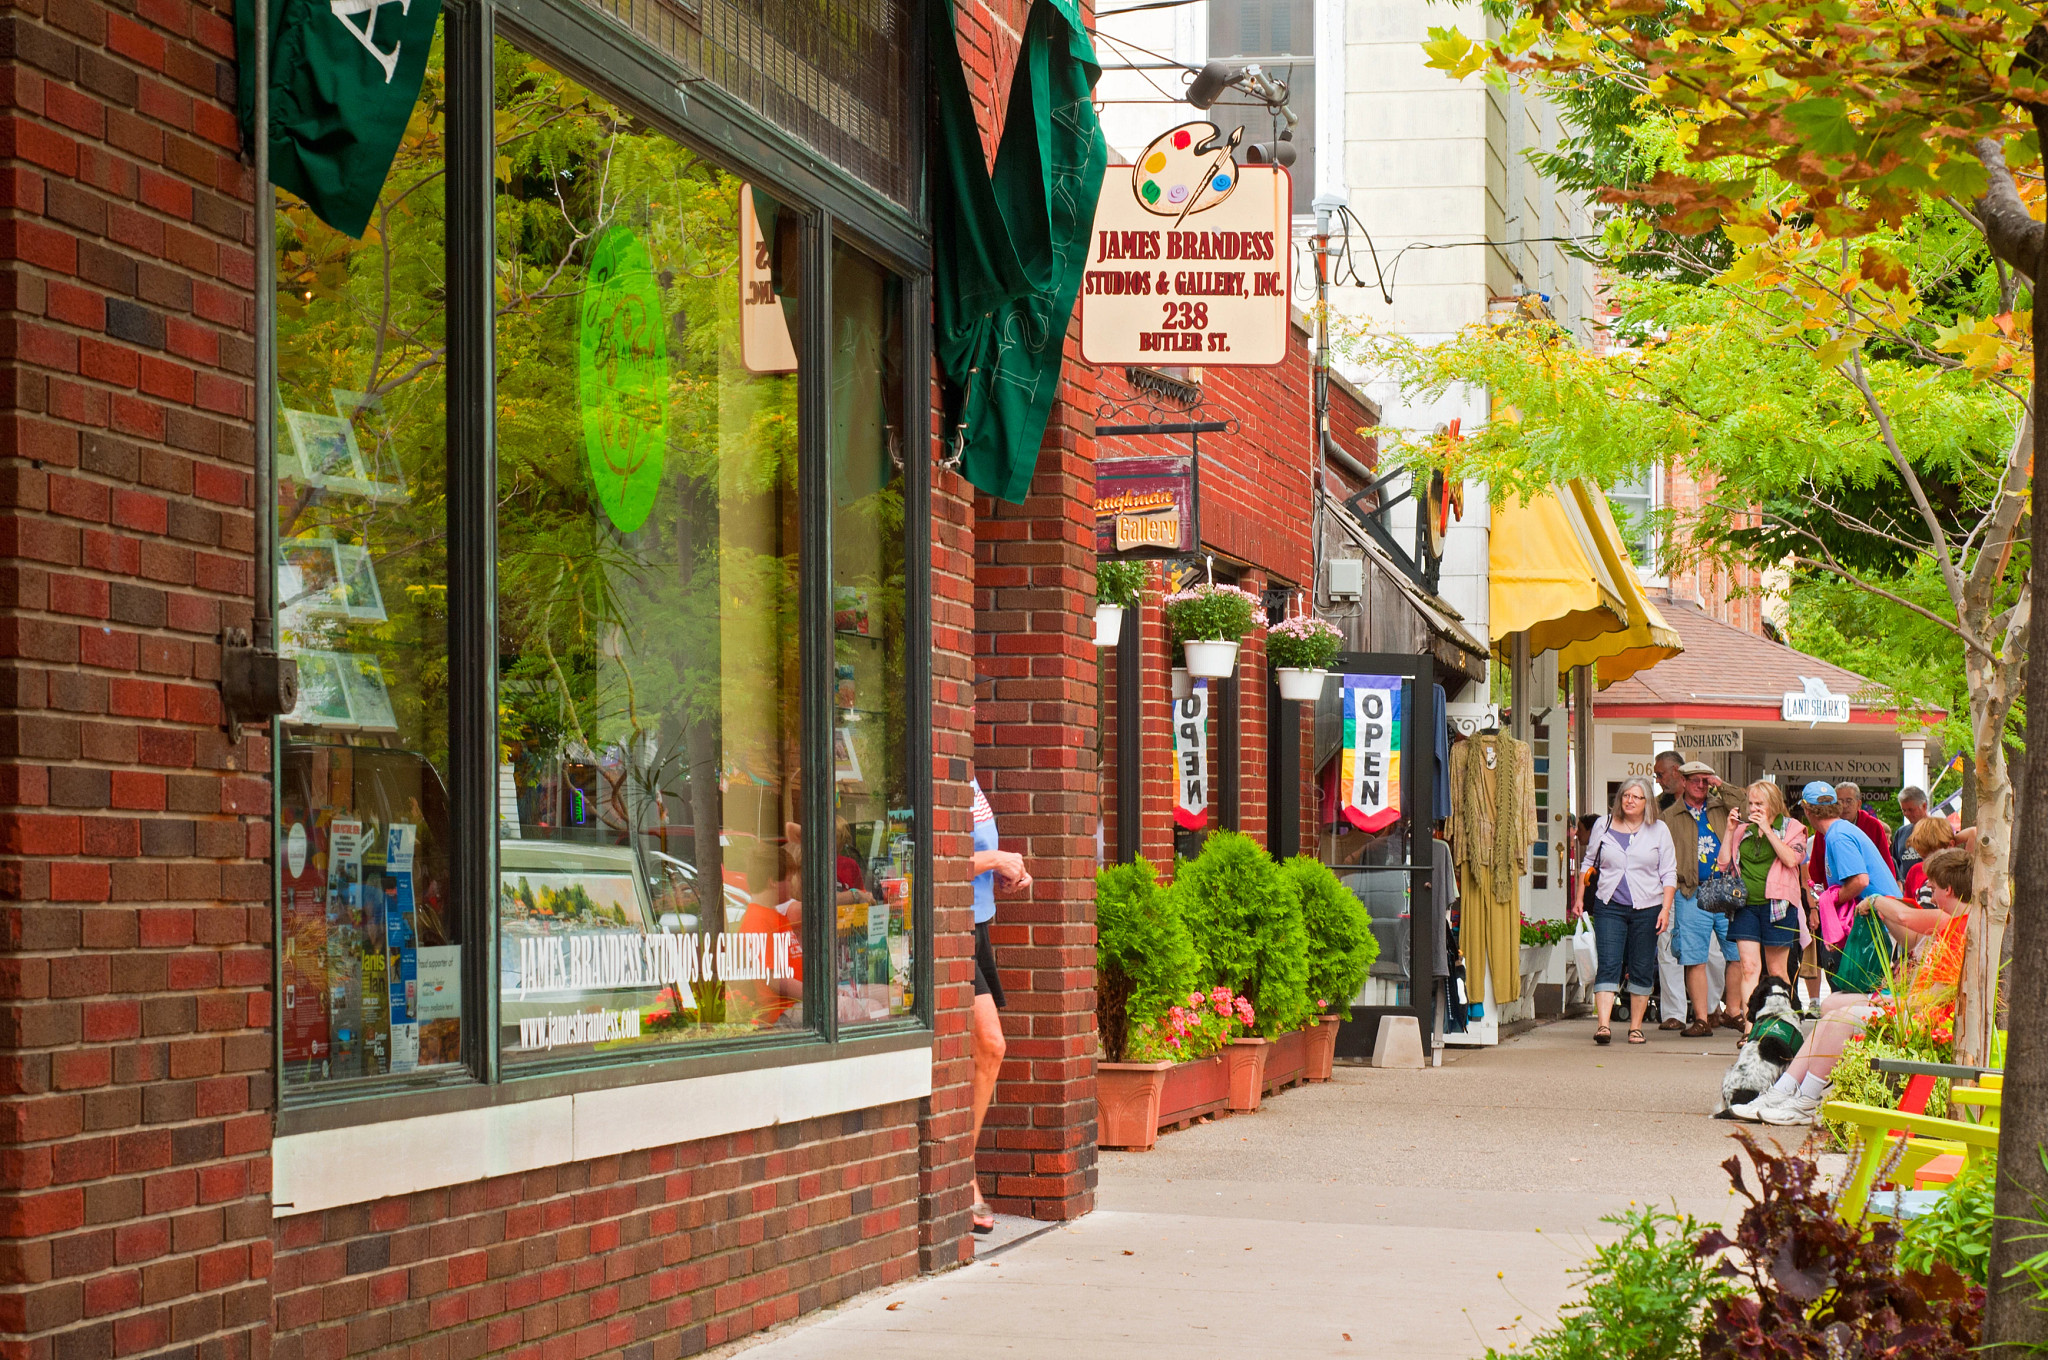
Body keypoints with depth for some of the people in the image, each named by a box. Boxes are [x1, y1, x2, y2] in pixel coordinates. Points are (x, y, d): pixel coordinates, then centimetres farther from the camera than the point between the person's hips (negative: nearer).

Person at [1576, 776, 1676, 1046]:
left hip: (1647, 909, 0)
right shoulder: (1603, 826, 8)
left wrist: (1666, 908, -4)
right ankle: (1603, 1024, -19)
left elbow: (1668, 873, 6)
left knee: (1641, 969, 3)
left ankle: (1636, 1026, 12)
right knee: (1608, 965, -12)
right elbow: (1588, 862, 17)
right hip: (1609, 907, 0)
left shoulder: (1658, 831, 6)